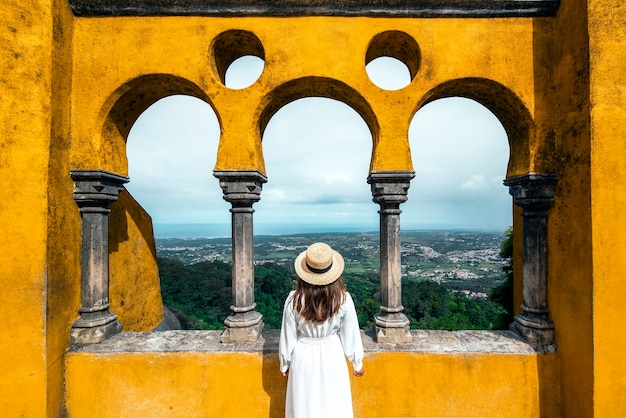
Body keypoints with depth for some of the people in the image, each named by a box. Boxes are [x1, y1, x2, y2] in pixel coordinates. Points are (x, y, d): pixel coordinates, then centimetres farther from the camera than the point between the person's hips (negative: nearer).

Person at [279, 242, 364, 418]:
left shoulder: (294, 299, -22)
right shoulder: (343, 299, -21)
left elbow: (288, 337, -9)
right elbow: (350, 335, -8)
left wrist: (285, 364, 9)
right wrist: (357, 362, 10)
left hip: (304, 358, 0)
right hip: (332, 357, 0)